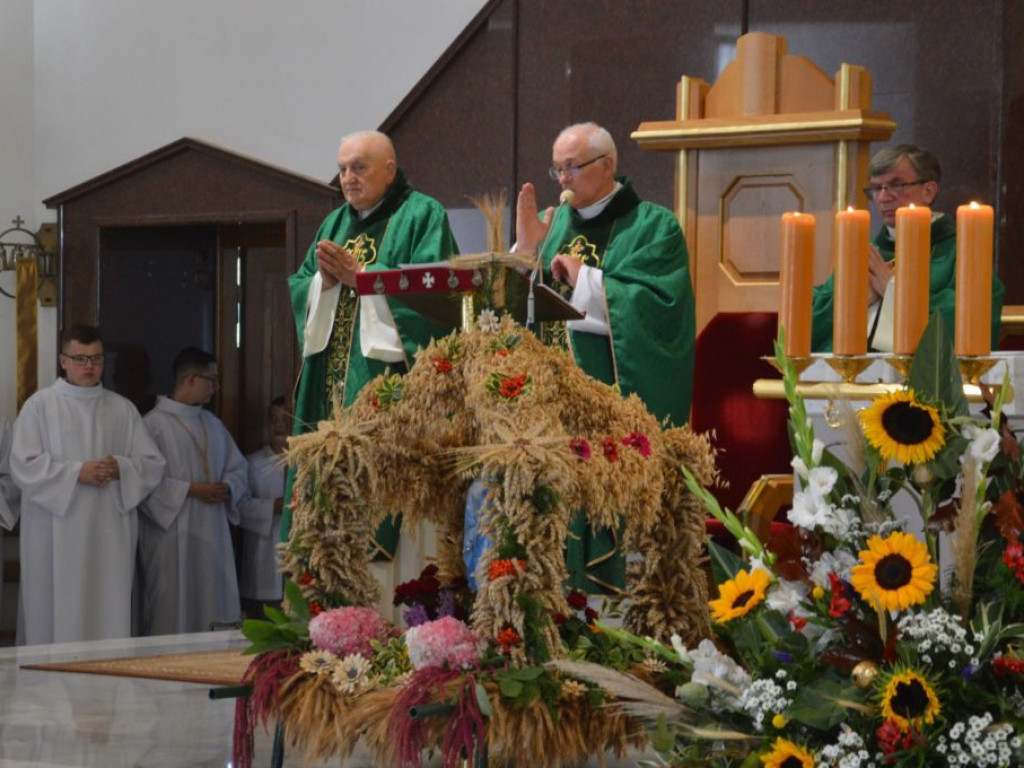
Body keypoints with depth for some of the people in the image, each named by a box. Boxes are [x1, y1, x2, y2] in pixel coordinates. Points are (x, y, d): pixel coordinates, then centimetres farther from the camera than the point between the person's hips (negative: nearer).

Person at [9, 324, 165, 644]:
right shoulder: (40, 405, 4)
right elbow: (24, 465, -6)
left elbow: (153, 464, 11)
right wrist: (77, 473, -15)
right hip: (56, 538, -3)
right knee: (58, 615, -5)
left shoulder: (123, 409, 14)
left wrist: (121, 469, -10)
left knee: (110, 615, -1)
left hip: (109, 534, 3)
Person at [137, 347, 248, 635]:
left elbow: (238, 468, 20)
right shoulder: (154, 423, -8)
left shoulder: (213, 424, 15)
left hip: (212, 533, 7)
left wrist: (227, 487, -2)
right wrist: (190, 489, -17)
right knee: (171, 616, -4)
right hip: (170, 535, -7)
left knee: (209, 613, 5)